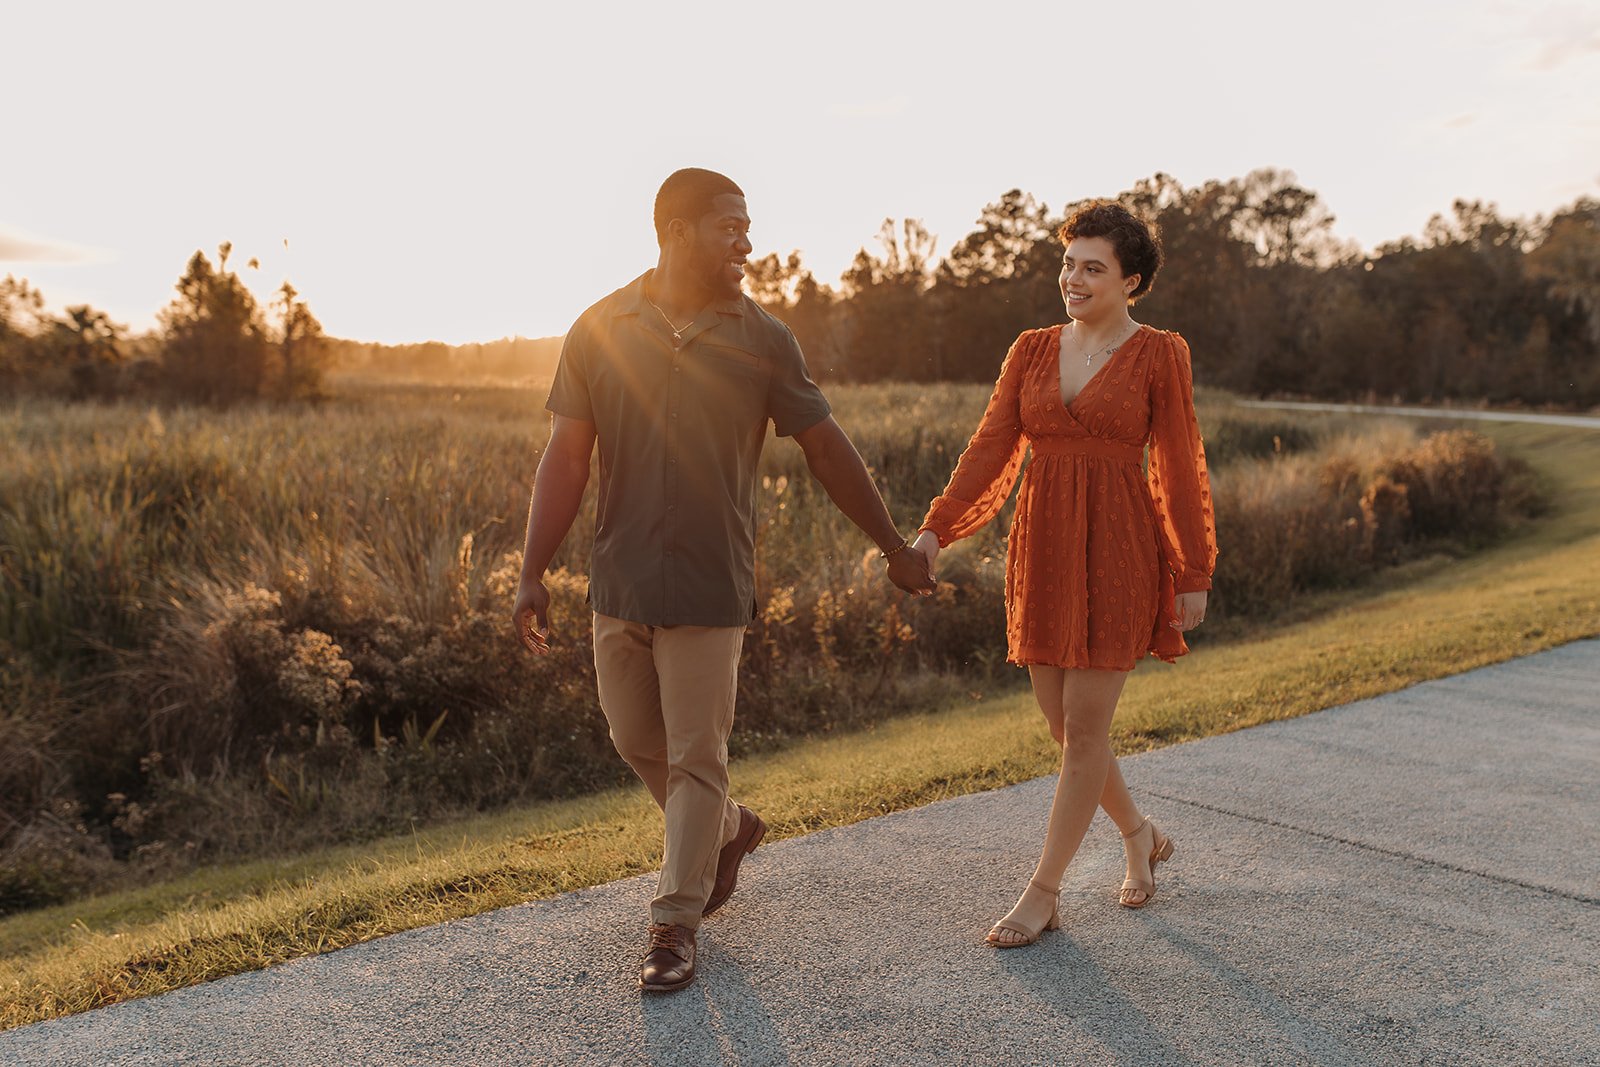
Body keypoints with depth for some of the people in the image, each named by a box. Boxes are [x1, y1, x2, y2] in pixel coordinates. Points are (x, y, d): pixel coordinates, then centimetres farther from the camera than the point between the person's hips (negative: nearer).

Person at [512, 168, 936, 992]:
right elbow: (565, 458, 0)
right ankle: (729, 831, 42)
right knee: (636, 740, 15)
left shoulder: (762, 341, -1)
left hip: (709, 585, -2)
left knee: (695, 758, 3)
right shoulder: (599, 330, 0)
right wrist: (533, 573, -5)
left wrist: (895, 548, 8)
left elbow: (827, 449, 5)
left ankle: (674, 923, 19)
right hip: (619, 578, 2)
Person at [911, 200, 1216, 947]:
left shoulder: (1159, 355, -1)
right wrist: (934, 531, -9)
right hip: (1042, 551, 5)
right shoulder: (1031, 352, 9)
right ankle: (1141, 837, 36)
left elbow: (1180, 469, -1)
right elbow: (990, 450, 3)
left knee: (1083, 728, -2)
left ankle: (1042, 893, 10)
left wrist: (1193, 576, -4)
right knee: (1063, 724, 11)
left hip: (1116, 553, -5)